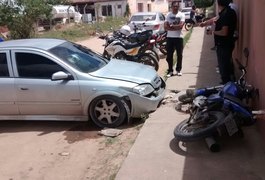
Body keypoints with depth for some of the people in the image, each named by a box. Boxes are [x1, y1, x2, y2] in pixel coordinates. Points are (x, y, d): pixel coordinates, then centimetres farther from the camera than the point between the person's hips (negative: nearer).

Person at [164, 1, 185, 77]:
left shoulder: (181, 15, -1)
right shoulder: (168, 15, 4)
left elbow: (181, 26, -14)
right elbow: (166, 27, -6)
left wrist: (171, 26, -11)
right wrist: (176, 27, -14)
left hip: (179, 37, -1)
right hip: (170, 37, 1)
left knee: (179, 55, 6)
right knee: (169, 55, 3)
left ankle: (178, 70, 19)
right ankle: (170, 70, 13)